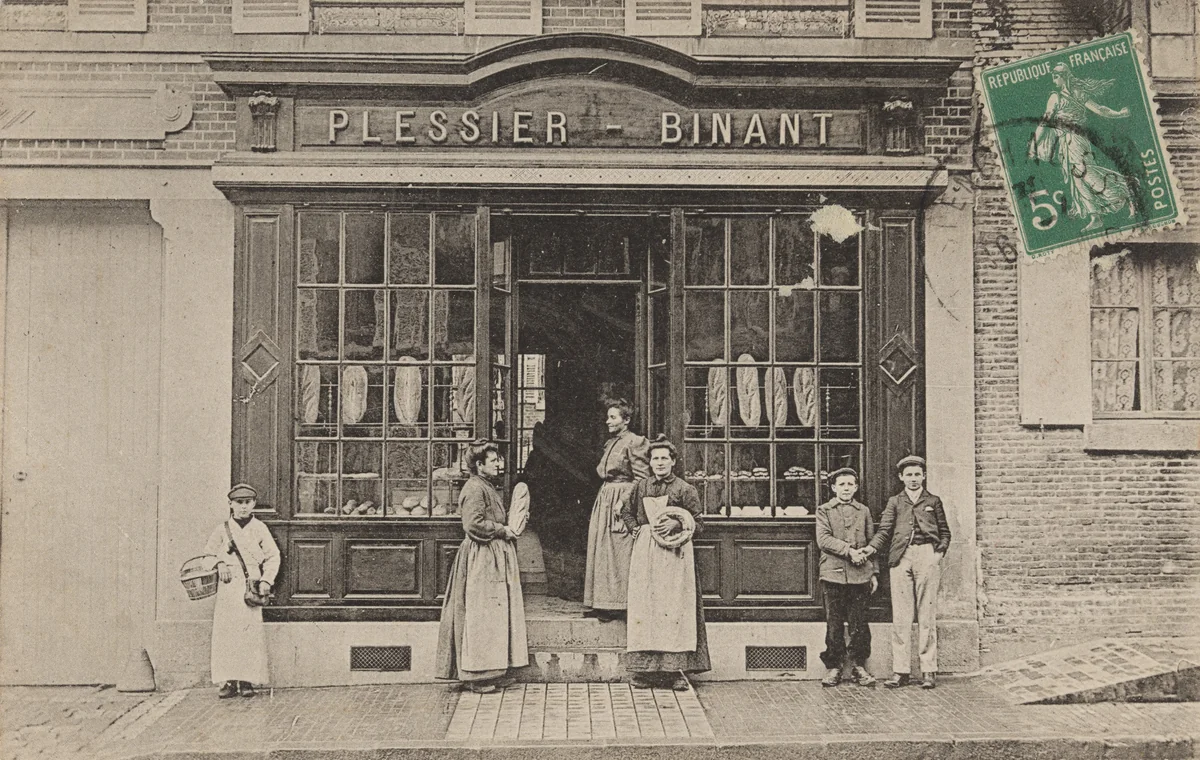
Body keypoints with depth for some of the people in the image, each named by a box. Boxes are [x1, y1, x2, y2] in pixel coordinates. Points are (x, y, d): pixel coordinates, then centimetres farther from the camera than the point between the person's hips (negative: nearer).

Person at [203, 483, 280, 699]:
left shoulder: (259, 529, 5)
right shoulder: (223, 529, 8)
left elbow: (273, 556, 6)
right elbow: (208, 553, 17)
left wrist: (266, 580, -5)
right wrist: (219, 564, -2)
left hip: (251, 589, -1)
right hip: (228, 588, 1)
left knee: (250, 632, -4)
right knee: (226, 632, -3)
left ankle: (247, 681, 2)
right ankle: (229, 681, 3)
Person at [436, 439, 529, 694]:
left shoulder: (489, 487, 17)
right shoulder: (474, 488, -15)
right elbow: (474, 524, -23)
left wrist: (509, 527, 11)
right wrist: (502, 530, -14)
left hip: (496, 556, 11)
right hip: (481, 558, -11)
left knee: (497, 613, 12)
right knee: (481, 615, -5)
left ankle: (493, 671, 19)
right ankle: (477, 675, 1)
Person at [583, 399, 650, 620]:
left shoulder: (634, 442, -10)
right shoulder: (611, 442, 16)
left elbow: (641, 478, -14)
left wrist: (623, 502, -19)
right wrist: (604, 498, 15)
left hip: (620, 500, -9)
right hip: (605, 499, 9)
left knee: (617, 552, -5)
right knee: (601, 550, 9)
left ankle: (617, 604, 1)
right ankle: (602, 604, 14)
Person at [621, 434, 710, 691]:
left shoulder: (685, 489, 1)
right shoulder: (641, 486, 12)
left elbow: (698, 523, 0)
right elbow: (626, 512, 23)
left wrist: (676, 525, -15)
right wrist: (636, 529, 6)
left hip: (675, 554, -3)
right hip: (645, 553, 3)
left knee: (674, 608, -6)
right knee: (644, 607, 1)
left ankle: (676, 668, -2)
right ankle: (645, 669, 6)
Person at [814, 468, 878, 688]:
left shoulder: (864, 512, 16)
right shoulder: (824, 511, 7)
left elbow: (871, 544, 17)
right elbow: (823, 540, -6)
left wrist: (874, 573, 12)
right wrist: (849, 550, -16)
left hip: (860, 575, 2)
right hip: (833, 573, -2)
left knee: (859, 624, 2)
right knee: (834, 624, 1)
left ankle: (859, 666, 12)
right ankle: (833, 667, 9)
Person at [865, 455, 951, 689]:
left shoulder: (933, 501, 16)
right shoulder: (894, 502, 16)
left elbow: (945, 532, 15)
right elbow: (885, 530, 6)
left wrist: (940, 552, -2)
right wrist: (872, 548, -12)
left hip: (927, 556, -1)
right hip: (900, 558, 1)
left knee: (927, 615, -2)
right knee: (900, 617, -1)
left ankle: (929, 671, 3)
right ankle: (901, 671, 2)